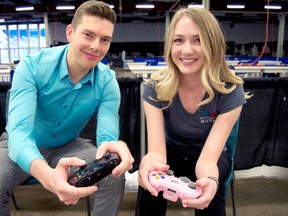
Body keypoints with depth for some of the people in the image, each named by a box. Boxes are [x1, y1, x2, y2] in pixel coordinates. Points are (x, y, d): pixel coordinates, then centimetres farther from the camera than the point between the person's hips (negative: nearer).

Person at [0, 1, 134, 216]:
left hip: (68, 147, 2)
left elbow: (107, 135, -25)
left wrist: (113, 146, -53)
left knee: (115, 173, -23)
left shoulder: (107, 82, -17)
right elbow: (19, 130, -34)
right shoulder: (32, 66, -24)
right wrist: (46, 174, -57)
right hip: (23, 148, -1)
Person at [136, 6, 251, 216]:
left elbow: (208, 158, -31)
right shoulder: (155, 87, -23)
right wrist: (149, 163, -54)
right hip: (171, 152, 1)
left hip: (212, 156, 0)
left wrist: (210, 181, -54)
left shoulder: (230, 91, -25)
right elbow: (156, 150, -29)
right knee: (149, 177, -31)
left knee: (208, 189, -32)